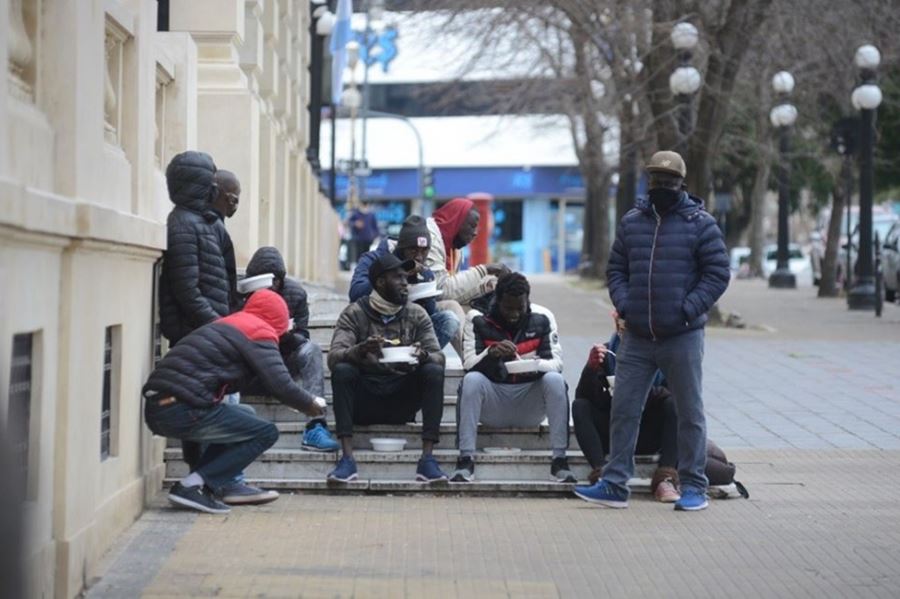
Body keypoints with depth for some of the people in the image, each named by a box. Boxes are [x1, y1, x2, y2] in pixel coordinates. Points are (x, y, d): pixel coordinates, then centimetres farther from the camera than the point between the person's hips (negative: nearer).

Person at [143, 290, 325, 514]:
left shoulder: (224, 325, 26)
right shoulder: (260, 332, 1)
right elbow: (281, 386, -8)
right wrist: (310, 405, 10)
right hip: (183, 410, -9)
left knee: (244, 417, 26)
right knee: (266, 433, 4)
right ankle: (192, 486, -5)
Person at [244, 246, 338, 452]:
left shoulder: (296, 291, -6)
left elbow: (302, 335, -6)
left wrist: (287, 336, -30)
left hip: (284, 362, 2)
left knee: (311, 350, -27)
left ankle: (314, 426, -39)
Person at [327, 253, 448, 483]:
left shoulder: (417, 314, 4)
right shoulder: (354, 313, -3)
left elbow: (439, 357, -4)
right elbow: (333, 357, -15)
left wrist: (423, 356, -28)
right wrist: (361, 350, -37)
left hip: (402, 402, 1)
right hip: (364, 401, -1)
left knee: (434, 371, -23)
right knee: (342, 370, -28)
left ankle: (427, 459, -29)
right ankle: (347, 458, -33)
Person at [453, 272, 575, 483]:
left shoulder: (542, 318, -1)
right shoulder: (477, 319, -3)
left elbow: (556, 363, -6)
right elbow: (469, 364, -9)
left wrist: (536, 365, -29)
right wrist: (491, 352, -31)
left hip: (530, 405, 1)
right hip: (493, 405, -1)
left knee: (555, 380, -27)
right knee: (471, 380, -29)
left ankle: (559, 460, -27)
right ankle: (465, 459, -31)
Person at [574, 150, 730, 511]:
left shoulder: (700, 224, -2)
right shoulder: (632, 222, 10)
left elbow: (718, 273, -4)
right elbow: (616, 269, 15)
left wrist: (688, 310, -14)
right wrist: (624, 304, -2)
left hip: (682, 337, -4)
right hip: (636, 338, 4)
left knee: (690, 413, 5)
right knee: (623, 410, 5)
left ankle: (694, 488, 13)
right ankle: (614, 485, 11)